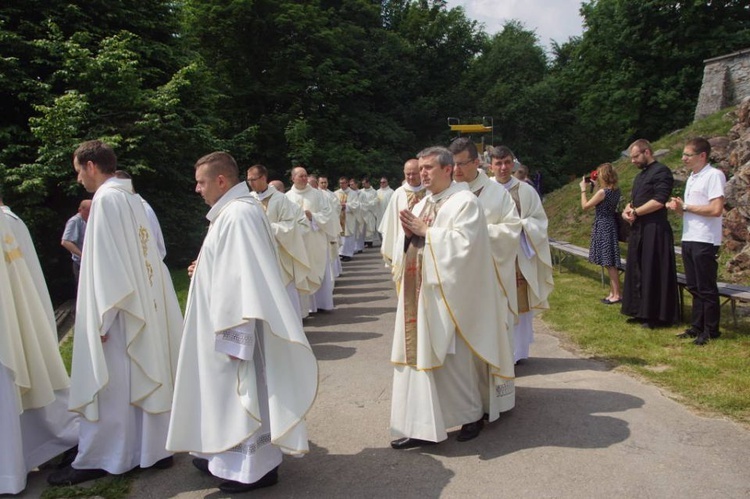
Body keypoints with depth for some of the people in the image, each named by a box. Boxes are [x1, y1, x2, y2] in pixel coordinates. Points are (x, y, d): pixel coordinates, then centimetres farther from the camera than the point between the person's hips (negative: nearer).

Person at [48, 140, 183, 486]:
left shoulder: (107, 199, -14)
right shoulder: (130, 198, 11)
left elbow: (108, 263, -19)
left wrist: (102, 319, -16)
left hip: (119, 313, -8)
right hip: (143, 308, 8)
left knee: (109, 386, 2)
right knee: (142, 379, 13)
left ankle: (98, 460, 15)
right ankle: (152, 448, 22)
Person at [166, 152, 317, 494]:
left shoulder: (239, 214, -21)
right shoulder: (232, 211, 11)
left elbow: (247, 275, -26)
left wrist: (235, 336, -25)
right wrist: (205, 270, 10)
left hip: (235, 323, -10)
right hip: (227, 319, 10)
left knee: (243, 391, 1)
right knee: (228, 390, 19)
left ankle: (254, 467, 16)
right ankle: (227, 455, 33)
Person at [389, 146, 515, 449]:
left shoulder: (465, 202, -8)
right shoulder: (422, 204, 16)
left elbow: (464, 243, -20)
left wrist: (425, 231, -15)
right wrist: (410, 234, -4)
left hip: (449, 293, -7)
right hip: (420, 292, 8)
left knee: (453, 355, 1)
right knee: (419, 354, 7)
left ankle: (472, 413, 23)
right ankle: (421, 426, 16)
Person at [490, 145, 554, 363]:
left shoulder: (525, 190, 4)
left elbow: (539, 220, 5)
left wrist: (521, 225, -13)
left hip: (519, 255, 0)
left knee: (519, 302, 3)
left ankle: (516, 351, 15)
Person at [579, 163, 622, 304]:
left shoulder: (602, 192, -19)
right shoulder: (616, 190, 6)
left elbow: (585, 206, -10)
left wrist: (583, 189, 0)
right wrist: (595, 186, 19)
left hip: (603, 227, -9)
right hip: (610, 226, 9)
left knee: (610, 263, -3)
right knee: (610, 263, 14)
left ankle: (616, 295, 1)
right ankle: (612, 293, 20)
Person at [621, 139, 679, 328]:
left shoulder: (661, 171, -9)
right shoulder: (640, 175, 19)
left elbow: (659, 201, -19)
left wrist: (635, 212, -11)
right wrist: (626, 211, 0)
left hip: (654, 231, -9)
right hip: (638, 230, 9)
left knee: (654, 273, -5)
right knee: (638, 271, 11)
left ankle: (657, 316, 2)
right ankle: (642, 312, 19)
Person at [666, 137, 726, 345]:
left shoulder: (714, 175, -11)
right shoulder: (692, 178, 16)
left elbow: (716, 209, -21)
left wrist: (686, 206, -12)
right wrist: (679, 208, 1)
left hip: (705, 241, -8)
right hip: (688, 240, 8)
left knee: (707, 288, -1)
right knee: (694, 287, 13)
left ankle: (711, 331, 9)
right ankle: (697, 326, 22)